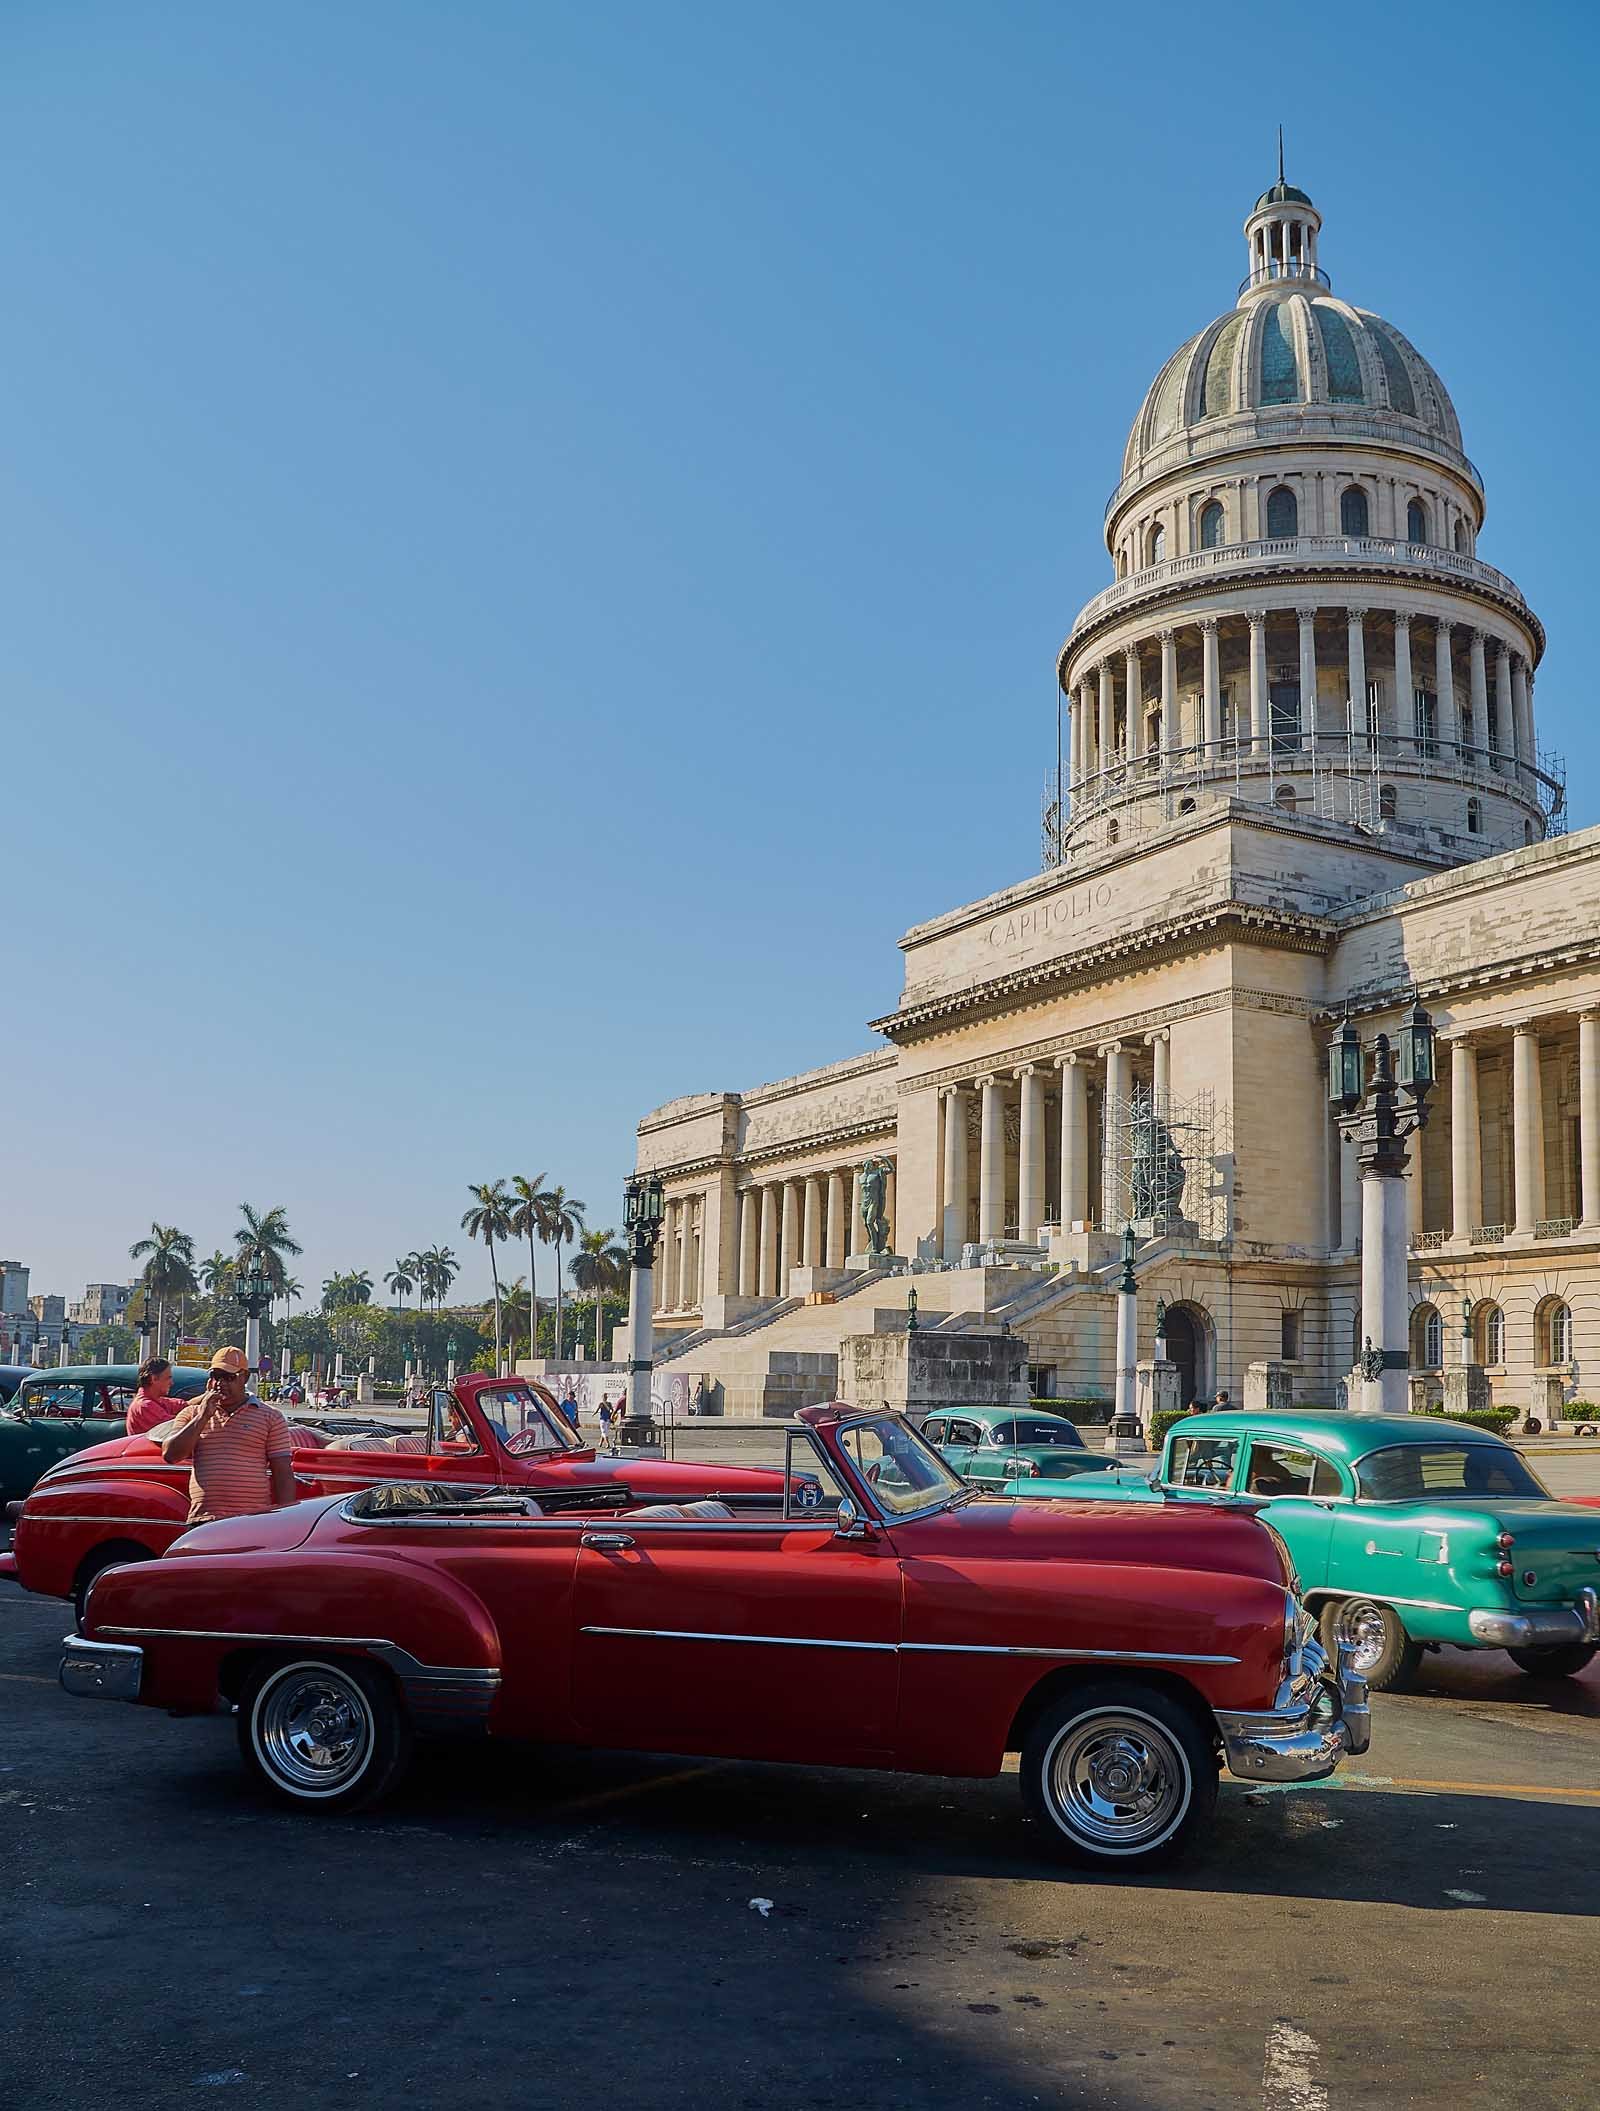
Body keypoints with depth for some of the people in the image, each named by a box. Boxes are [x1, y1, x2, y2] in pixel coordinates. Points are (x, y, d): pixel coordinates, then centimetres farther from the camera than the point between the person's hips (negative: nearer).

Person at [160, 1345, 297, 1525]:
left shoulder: (270, 1417, 7)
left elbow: (283, 1475, 5)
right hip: (202, 1522, 2)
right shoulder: (192, 1415, 16)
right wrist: (203, 1416, -4)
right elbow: (170, 1455, 1)